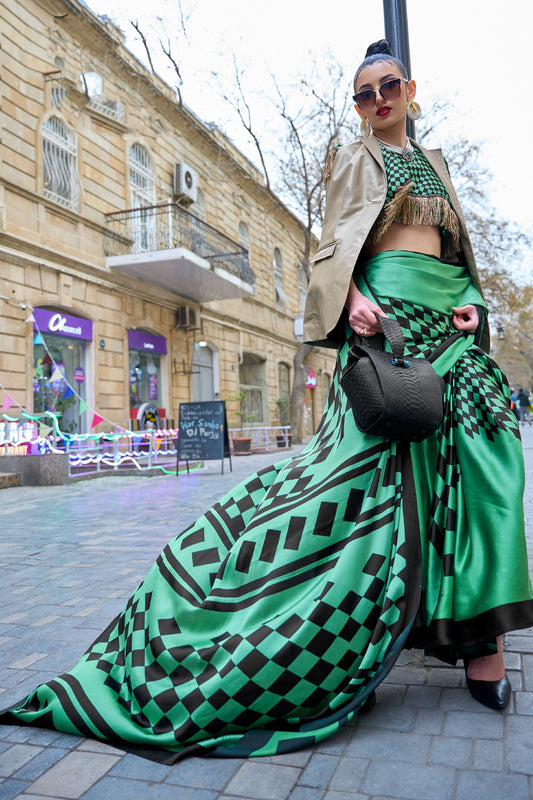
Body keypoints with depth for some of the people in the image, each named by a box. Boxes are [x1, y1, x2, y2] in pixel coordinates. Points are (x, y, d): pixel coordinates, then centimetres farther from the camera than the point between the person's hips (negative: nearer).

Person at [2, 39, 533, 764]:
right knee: (392, 453, -13)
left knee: (468, 447, -4)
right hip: (389, 308, -6)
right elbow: (336, 242, 0)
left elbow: (457, 246, 24)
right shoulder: (356, 159, 12)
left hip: (446, 313, 6)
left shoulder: (432, 161, 28)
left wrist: (470, 298, 4)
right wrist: (352, 298, -20)